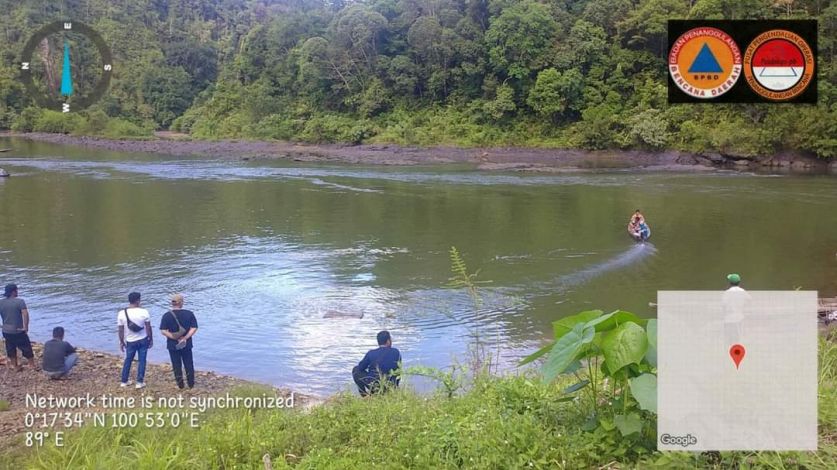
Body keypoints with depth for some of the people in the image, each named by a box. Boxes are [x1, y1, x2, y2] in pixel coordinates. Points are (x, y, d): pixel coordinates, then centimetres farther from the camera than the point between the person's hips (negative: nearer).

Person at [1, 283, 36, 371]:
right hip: (18, 331, -5)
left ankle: (15, 366, 25)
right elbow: (25, 314, -23)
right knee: (26, 348, 8)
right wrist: (26, 327, -17)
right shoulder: (19, 301, -16)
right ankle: (32, 365, 14)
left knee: (11, 349, 16)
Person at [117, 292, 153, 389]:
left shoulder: (121, 313, -13)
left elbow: (121, 330, -5)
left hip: (130, 341, 2)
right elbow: (148, 327, -8)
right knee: (142, 361, 9)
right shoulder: (144, 312, -16)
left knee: (128, 361, 18)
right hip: (143, 340, -1)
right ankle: (140, 382, 12)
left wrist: (121, 342, 8)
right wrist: (151, 339, 6)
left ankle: (124, 381, 26)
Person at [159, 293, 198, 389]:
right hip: (187, 344, 0)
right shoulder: (189, 314, -7)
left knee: (177, 365, 11)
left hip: (173, 345, 0)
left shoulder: (167, 316, -8)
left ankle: (180, 384, 18)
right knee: (189, 364, 13)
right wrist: (185, 338, -13)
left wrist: (176, 338, -12)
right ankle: (191, 384, 20)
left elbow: (163, 331, -13)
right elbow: (194, 328, -11)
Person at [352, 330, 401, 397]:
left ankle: (366, 394, 12)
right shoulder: (396, 352, 0)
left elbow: (360, 368, 7)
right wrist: (394, 386, 20)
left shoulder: (371, 353, -4)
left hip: (372, 387, -3)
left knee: (356, 370, 19)